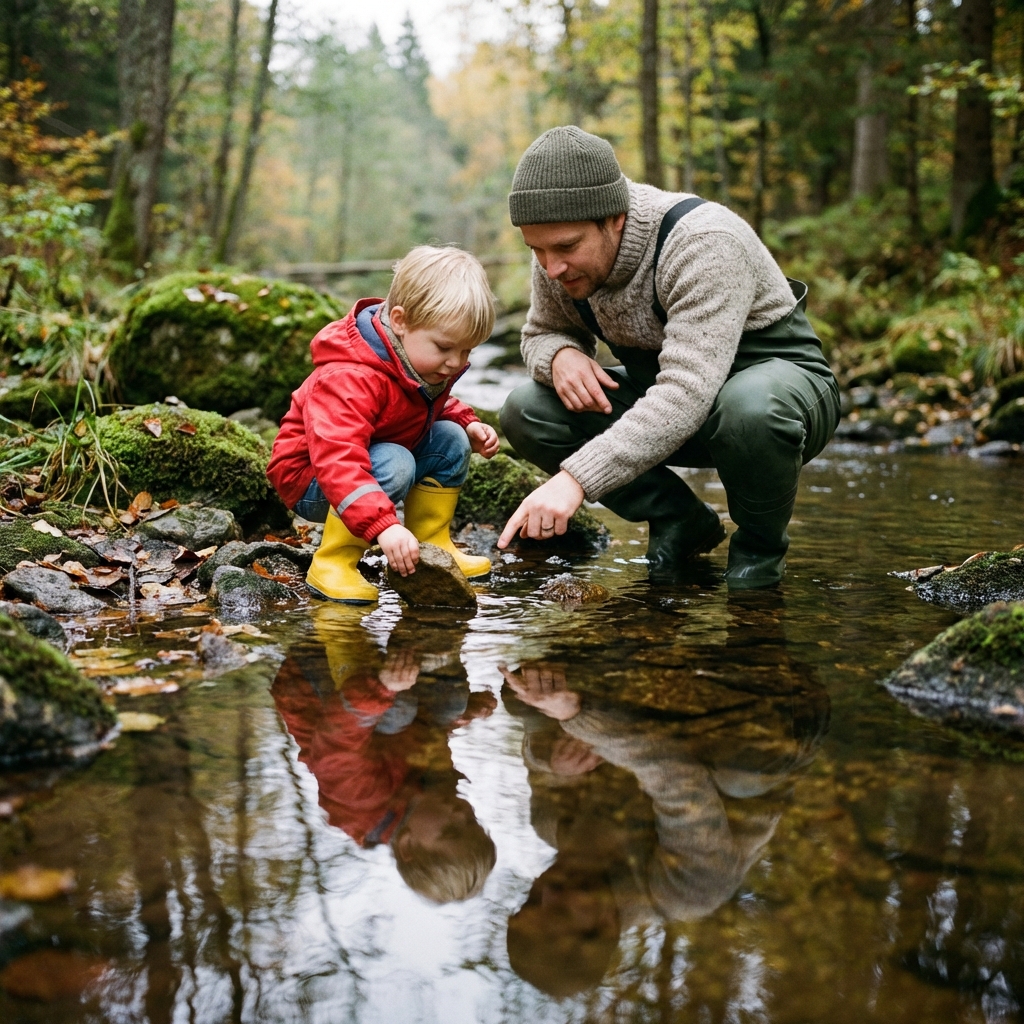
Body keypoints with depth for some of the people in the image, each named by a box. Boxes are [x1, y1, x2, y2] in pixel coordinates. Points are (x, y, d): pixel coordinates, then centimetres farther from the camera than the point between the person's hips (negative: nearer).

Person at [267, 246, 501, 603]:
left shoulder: (430, 366, -4)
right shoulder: (350, 379, -36)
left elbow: (434, 406, 20)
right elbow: (338, 461, -46)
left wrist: (467, 423, -2)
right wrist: (384, 526, -56)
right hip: (312, 481, -9)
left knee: (451, 439, -6)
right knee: (395, 464, -34)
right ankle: (332, 564, -25)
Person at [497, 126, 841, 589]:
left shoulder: (705, 244, -32)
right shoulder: (559, 255, -11)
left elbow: (686, 397, -42)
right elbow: (541, 333, 9)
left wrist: (574, 479, -50)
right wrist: (561, 355, -18)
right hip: (665, 398, 6)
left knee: (751, 408, -43)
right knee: (525, 413, -12)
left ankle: (761, 545, -9)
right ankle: (681, 521, 3)